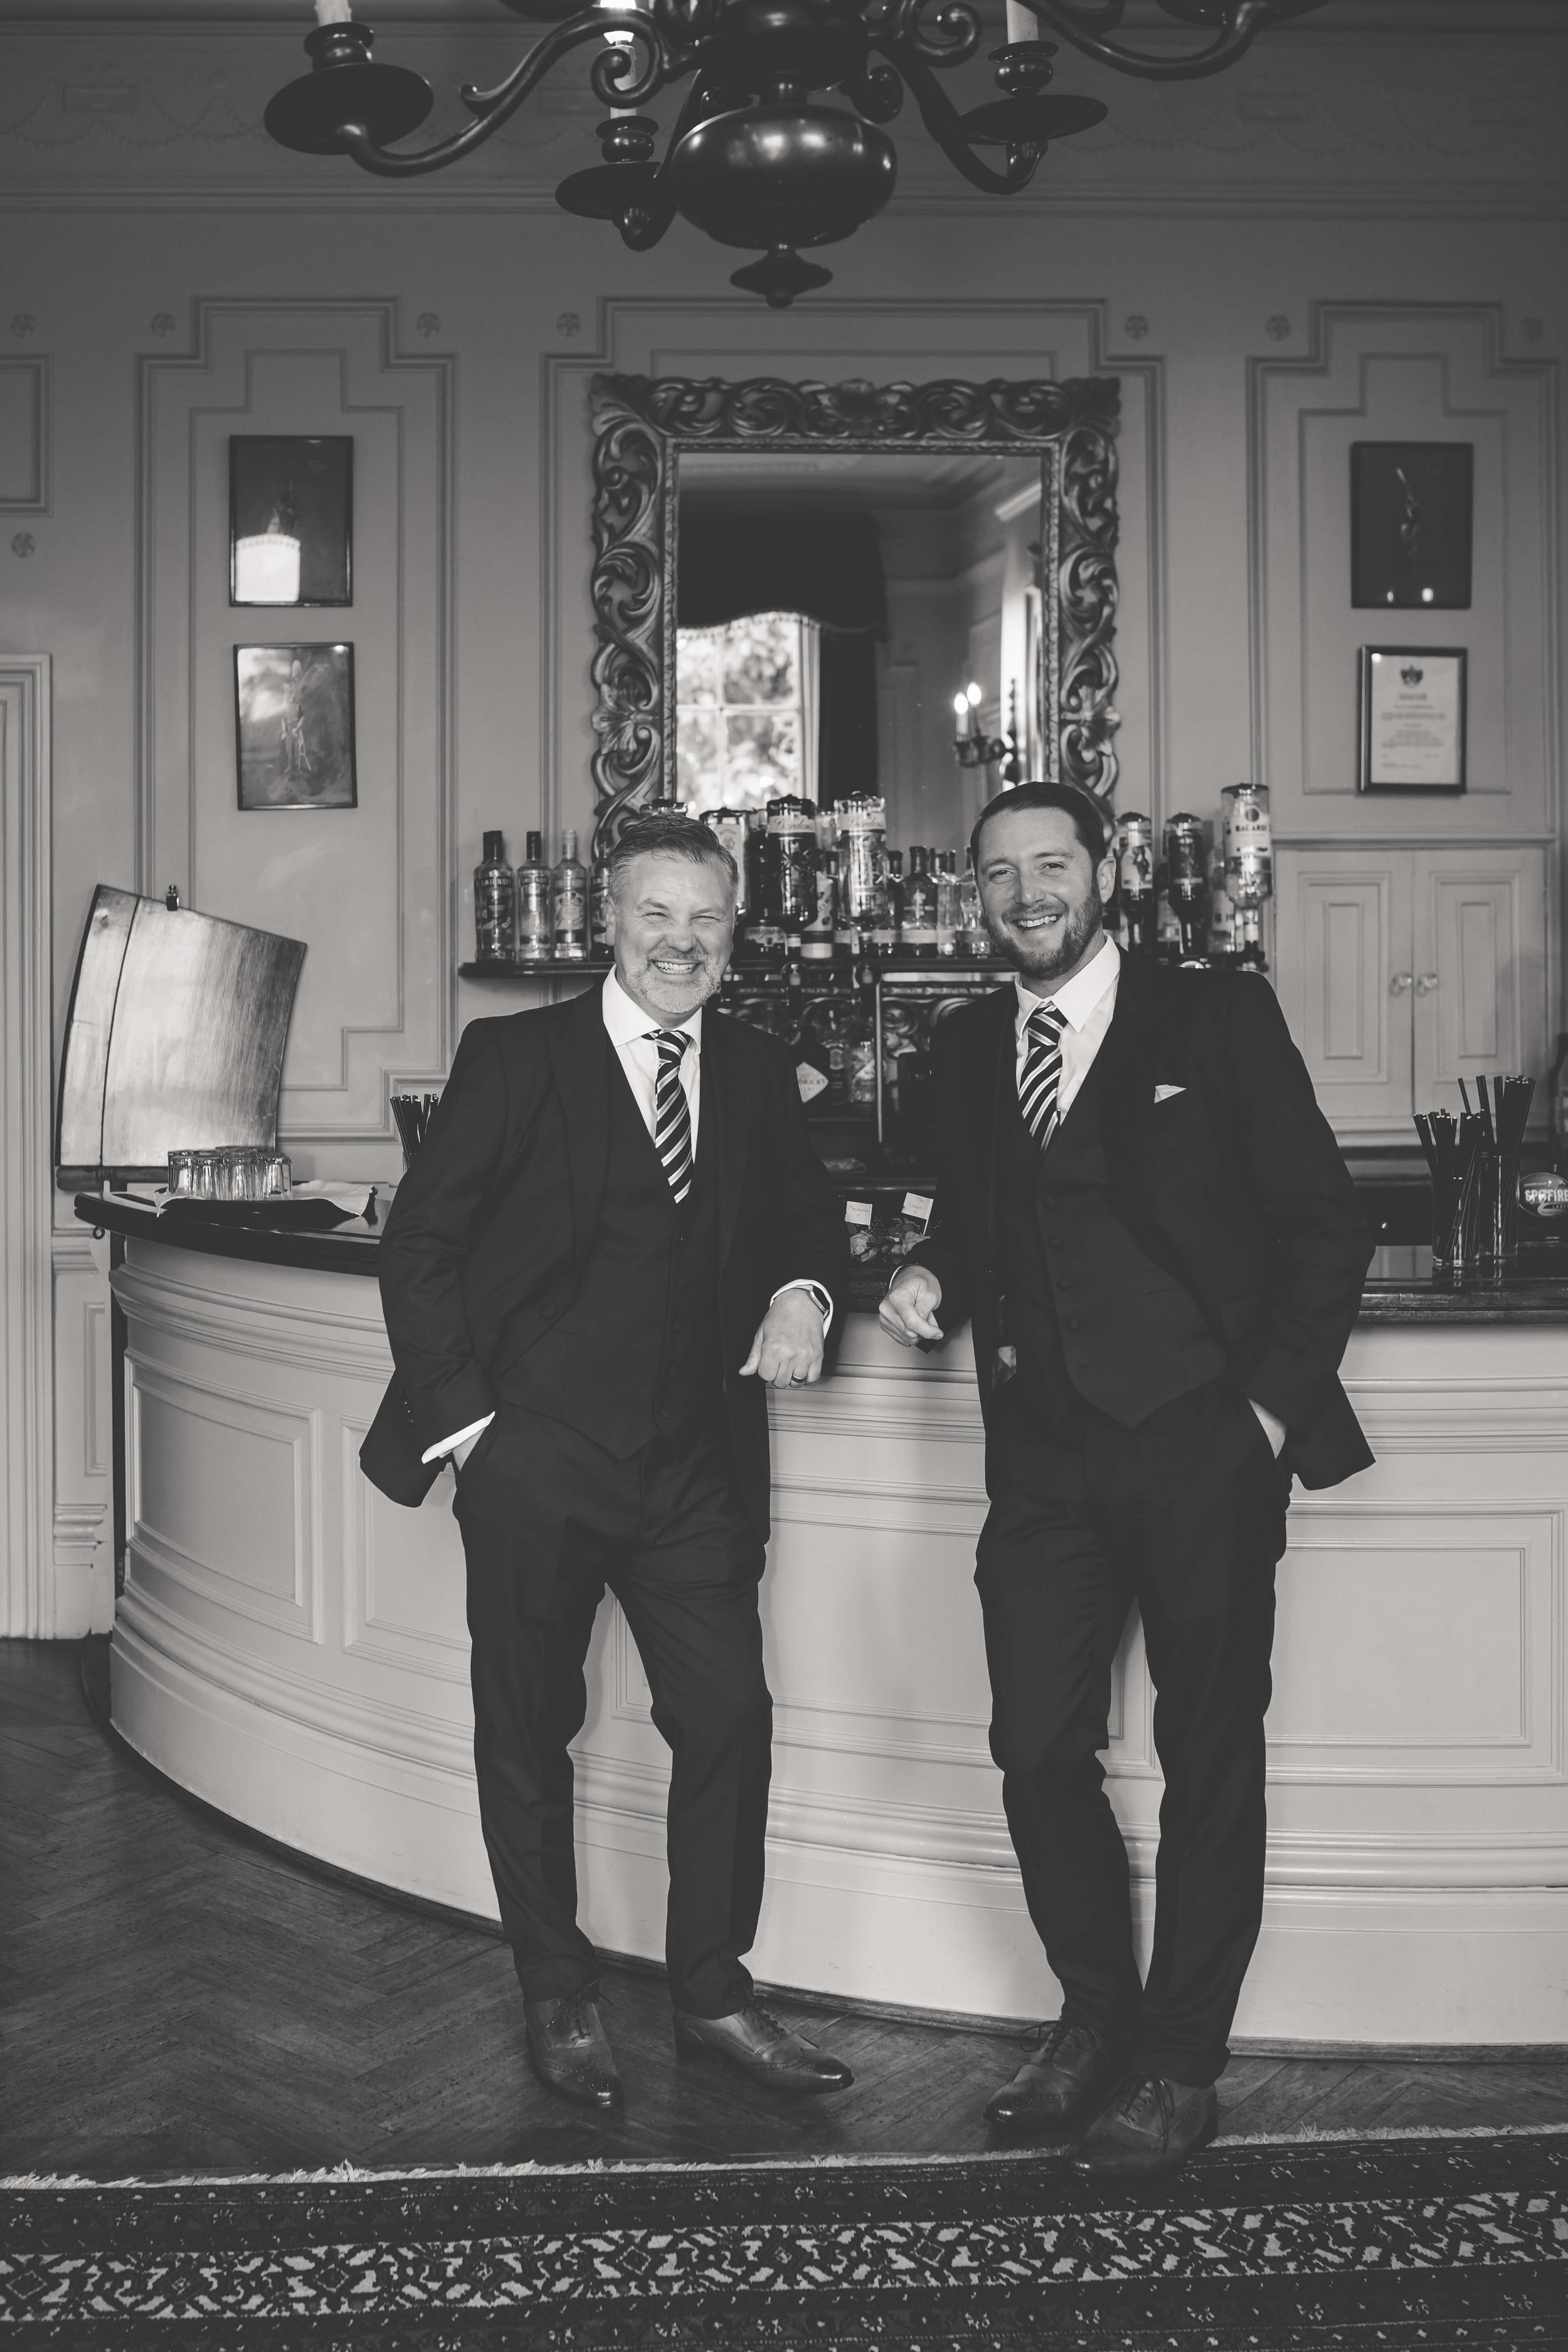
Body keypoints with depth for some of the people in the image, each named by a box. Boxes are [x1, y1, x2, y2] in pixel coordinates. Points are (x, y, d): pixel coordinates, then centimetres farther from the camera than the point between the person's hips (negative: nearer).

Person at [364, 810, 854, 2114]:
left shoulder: (759, 1073, 9)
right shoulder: (516, 1056, -3)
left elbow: (807, 1216, 16)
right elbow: (420, 1240, -2)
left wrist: (803, 1291, -7)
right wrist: (463, 1411, -9)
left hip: (693, 1459, 3)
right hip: (534, 1455, -3)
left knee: (732, 1719, 2)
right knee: (530, 1735, 9)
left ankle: (714, 1995, 21)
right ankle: (561, 2005, 26)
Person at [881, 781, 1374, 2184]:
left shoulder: (1219, 1021, -1)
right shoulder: (967, 1050, 12)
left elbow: (1324, 1223, -1)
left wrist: (1276, 1398, -9)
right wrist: (930, 1281, -1)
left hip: (1202, 1447, -3)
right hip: (1046, 1456, 4)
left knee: (1209, 1755, 6)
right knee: (1038, 1751, 5)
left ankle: (1178, 2067, 21)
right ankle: (1096, 2014, 29)